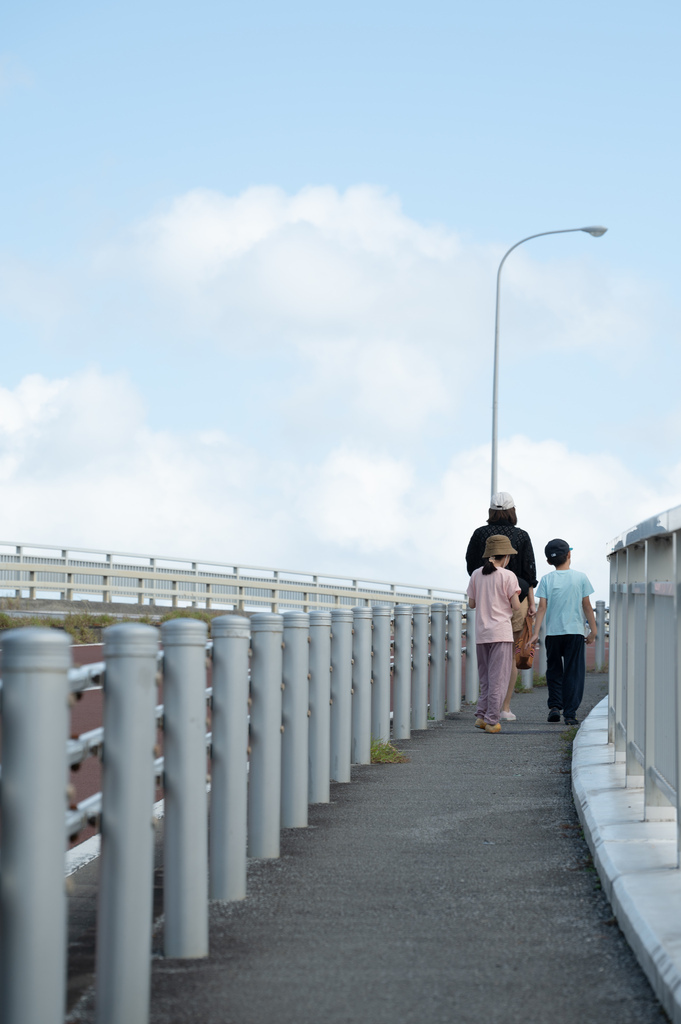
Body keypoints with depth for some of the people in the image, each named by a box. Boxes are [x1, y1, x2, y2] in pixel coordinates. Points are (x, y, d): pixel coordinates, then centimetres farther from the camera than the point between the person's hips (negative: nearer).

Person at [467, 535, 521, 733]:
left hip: (481, 633, 4)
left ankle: (481, 716, 9)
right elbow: (516, 606, -7)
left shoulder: (476, 575, 5)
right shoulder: (508, 576, -7)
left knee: (485, 678, 15)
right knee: (498, 678, 0)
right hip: (501, 631, -4)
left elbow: (472, 603, 10)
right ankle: (491, 721, -1)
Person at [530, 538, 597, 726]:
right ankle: (570, 713, -1)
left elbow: (542, 607, -6)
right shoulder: (580, 578, -1)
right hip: (575, 632, -1)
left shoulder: (546, 580, -1)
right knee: (573, 673, 3)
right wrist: (593, 631, 9)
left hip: (553, 633, 1)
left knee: (554, 671, 16)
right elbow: (587, 606, 2)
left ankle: (554, 706, 4)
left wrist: (535, 632, -5)